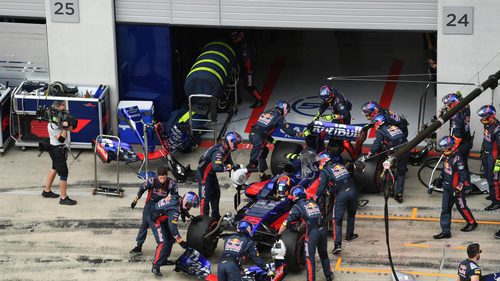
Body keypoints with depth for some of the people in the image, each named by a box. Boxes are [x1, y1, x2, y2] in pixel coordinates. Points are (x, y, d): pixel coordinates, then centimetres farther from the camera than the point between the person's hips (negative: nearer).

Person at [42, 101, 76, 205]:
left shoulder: (60, 119, 1)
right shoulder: (53, 125, -25)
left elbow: (70, 129, 5)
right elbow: (61, 139, -27)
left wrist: (67, 124, -14)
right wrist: (64, 127, -32)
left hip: (60, 149, 10)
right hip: (57, 150, -10)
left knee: (55, 169, 24)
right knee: (63, 173, -9)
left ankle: (47, 191, 38)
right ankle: (64, 198, -5)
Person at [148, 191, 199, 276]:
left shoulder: (179, 199, -7)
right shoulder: (174, 209, -33)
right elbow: (172, 227, -34)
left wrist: (188, 215, 17)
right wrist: (181, 241, -31)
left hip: (162, 218, 10)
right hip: (155, 220, -10)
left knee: (171, 238, 17)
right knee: (163, 242, -19)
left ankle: (163, 260, 30)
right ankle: (155, 266, -18)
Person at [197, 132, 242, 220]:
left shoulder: (226, 150, 2)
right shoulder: (219, 151, -31)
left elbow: (229, 162, 9)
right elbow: (217, 167, -42)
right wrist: (230, 167, -36)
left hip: (211, 173, 11)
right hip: (203, 174, -11)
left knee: (216, 195, 20)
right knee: (205, 197, -10)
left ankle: (215, 216, 32)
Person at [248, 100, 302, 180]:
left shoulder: (266, 113, 22)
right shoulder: (279, 117, 0)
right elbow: (287, 129, 1)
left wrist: (272, 140, 31)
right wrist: (298, 134, 16)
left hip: (252, 134, 8)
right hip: (259, 138, -8)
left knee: (264, 151, 26)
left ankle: (262, 174, 31)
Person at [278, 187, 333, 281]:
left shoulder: (297, 207, 1)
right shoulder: (312, 202, 17)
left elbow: (286, 223, 0)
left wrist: (278, 235, 11)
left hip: (312, 232, -6)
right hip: (322, 230, 6)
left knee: (309, 258, 3)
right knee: (323, 254, 23)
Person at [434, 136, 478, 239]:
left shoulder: (457, 159, -23)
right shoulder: (447, 157, 4)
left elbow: (463, 175, -22)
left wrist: (458, 188, -21)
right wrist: (443, 179, 27)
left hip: (455, 188, -8)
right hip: (447, 188, 8)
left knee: (461, 207, 9)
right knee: (445, 209, 5)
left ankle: (472, 222, 32)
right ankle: (445, 231, 9)